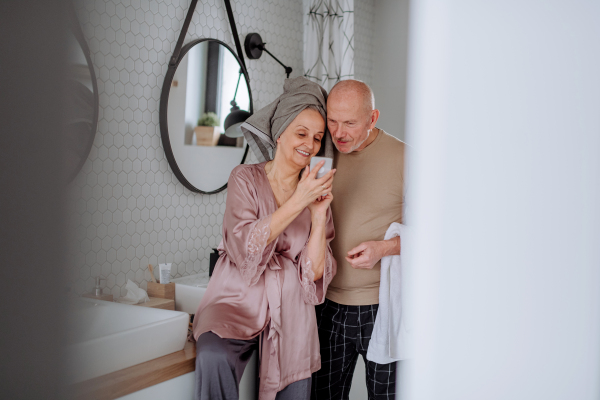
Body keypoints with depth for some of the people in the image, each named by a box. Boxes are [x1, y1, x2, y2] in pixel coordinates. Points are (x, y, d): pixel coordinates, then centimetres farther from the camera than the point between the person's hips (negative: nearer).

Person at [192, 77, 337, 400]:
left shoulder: (317, 192, 7)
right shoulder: (246, 179, 1)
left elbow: (315, 273, 0)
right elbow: (243, 247, -15)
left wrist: (319, 214, -11)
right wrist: (297, 202, -18)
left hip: (291, 315, 3)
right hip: (237, 302, -3)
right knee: (213, 358, -32)